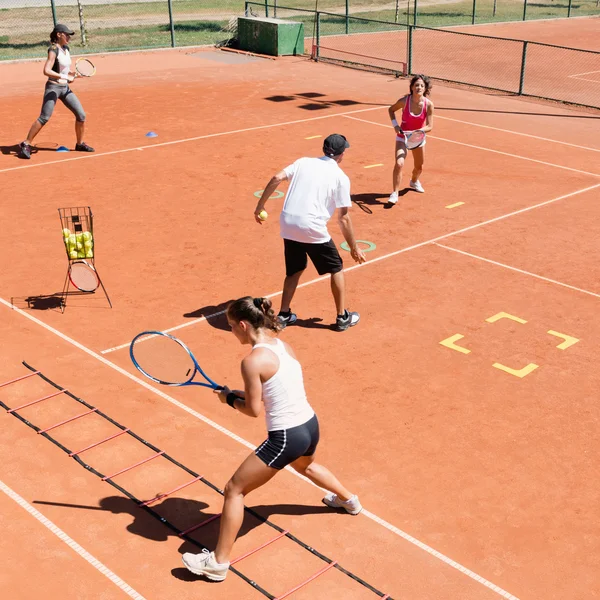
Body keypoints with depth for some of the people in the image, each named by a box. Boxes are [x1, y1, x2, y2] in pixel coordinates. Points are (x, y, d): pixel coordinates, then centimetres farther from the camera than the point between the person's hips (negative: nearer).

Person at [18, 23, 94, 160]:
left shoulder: (66, 48, 9)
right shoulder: (53, 50, -14)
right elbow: (46, 71, -25)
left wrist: (72, 73, 5)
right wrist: (65, 77, -29)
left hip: (65, 88, 8)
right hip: (53, 88, -8)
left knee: (81, 115, 3)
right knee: (44, 118, -14)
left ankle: (80, 144, 20)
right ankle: (25, 145, -6)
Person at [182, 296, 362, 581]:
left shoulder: (253, 361, -20)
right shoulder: (283, 345, 5)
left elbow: (253, 410, -12)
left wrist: (230, 399, 5)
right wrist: (241, 393, 8)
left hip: (286, 437, -8)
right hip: (310, 426, 9)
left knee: (234, 490, 5)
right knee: (305, 466, 43)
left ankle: (218, 563, 13)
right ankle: (349, 500, 66)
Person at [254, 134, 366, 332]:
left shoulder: (303, 162, 13)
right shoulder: (341, 177, 2)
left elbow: (276, 179, 0)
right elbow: (343, 218, -1)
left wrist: (259, 207, 8)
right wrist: (354, 248, 7)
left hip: (288, 225, 4)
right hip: (313, 228, -4)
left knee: (294, 270, 25)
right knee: (336, 268, 16)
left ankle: (284, 315, 27)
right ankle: (342, 317, 22)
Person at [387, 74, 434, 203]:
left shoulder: (428, 104, -19)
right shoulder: (404, 100, -21)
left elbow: (429, 126, -17)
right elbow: (391, 109, 0)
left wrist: (418, 131, -34)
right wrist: (395, 124, -13)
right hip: (403, 136, -3)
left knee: (419, 167, 19)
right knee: (399, 164, -23)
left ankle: (414, 182, 54)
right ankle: (395, 193, -12)